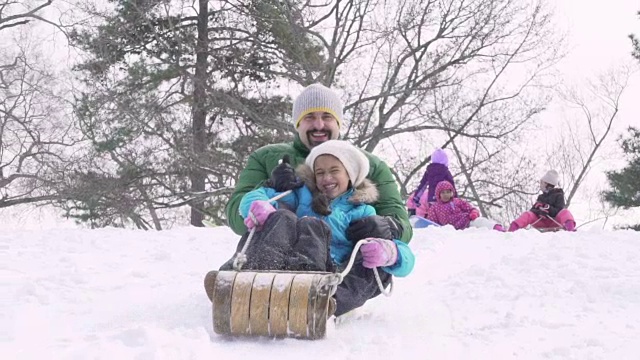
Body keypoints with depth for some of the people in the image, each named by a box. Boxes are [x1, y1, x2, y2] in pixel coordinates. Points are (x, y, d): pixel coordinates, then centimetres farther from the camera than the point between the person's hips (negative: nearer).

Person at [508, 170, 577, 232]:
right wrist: (539, 211, -13)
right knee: (527, 214, -21)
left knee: (565, 212, -29)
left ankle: (571, 229, -60)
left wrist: (548, 209, -21)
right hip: (541, 222, 3)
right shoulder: (541, 197, 22)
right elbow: (532, 210, 10)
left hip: (555, 222, -3)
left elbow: (559, 211, -4)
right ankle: (511, 230, -42)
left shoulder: (558, 195, 10)